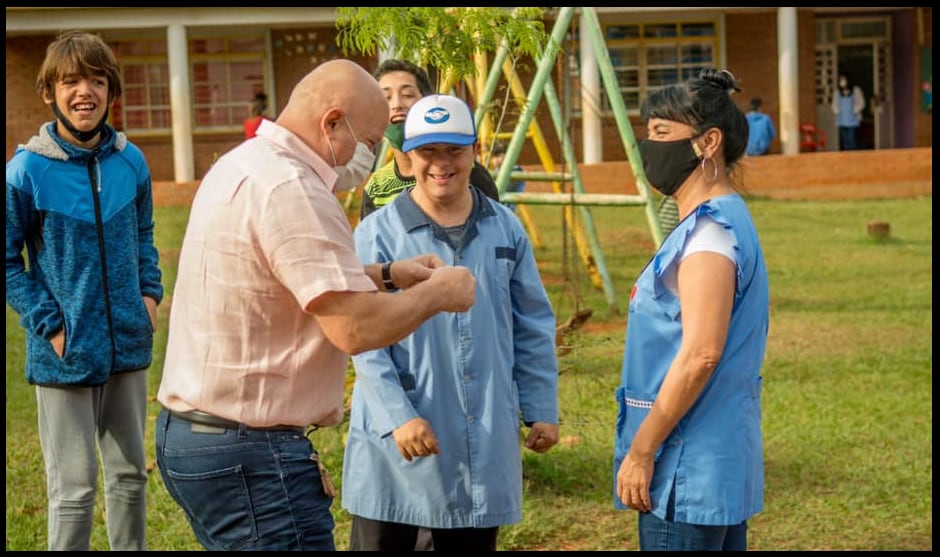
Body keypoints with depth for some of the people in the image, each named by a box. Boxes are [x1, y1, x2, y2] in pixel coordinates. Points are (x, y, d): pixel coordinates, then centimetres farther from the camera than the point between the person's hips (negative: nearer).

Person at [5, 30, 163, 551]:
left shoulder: (130, 161, 0)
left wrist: (151, 293, 2)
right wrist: (49, 325, -13)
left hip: (128, 346, 5)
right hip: (65, 353, -4)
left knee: (129, 471, 17)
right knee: (73, 488, 2)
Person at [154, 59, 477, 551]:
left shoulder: (242, 164, 12)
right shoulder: (290, 188, -20)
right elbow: (358, 327, -25)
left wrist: (385, 274, 17)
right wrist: (437, 294, -9)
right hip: (248, 455, -11)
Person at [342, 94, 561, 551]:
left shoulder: (505, 229, 5)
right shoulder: (377, 234, -7)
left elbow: (533, 328, 10)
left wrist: (542, 410, 7)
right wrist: (398, 416, -18)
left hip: (485, 437, 4)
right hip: (399, 438, -3)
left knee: (474, 543, 13)